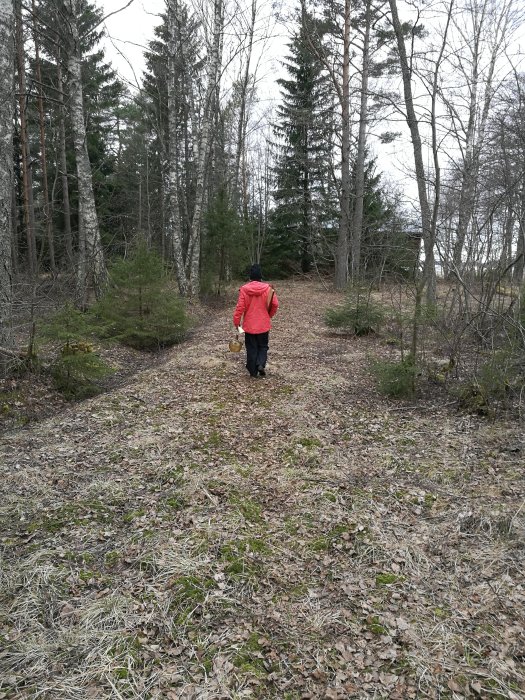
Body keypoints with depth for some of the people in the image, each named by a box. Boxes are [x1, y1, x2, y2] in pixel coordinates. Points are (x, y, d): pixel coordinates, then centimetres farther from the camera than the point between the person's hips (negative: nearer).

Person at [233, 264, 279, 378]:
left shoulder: (244, 289, -10)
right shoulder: (268, 288, -8)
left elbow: (240, 307, -10)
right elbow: (275, 304, -4)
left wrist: (236, 321, 1)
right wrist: (269, 315, 15)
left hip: (249, 325, 0)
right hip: (264, 324, 0)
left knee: (251, 348, 11)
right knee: (263, 346, 16)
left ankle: (253, 371, 14)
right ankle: (261, 364, -5)